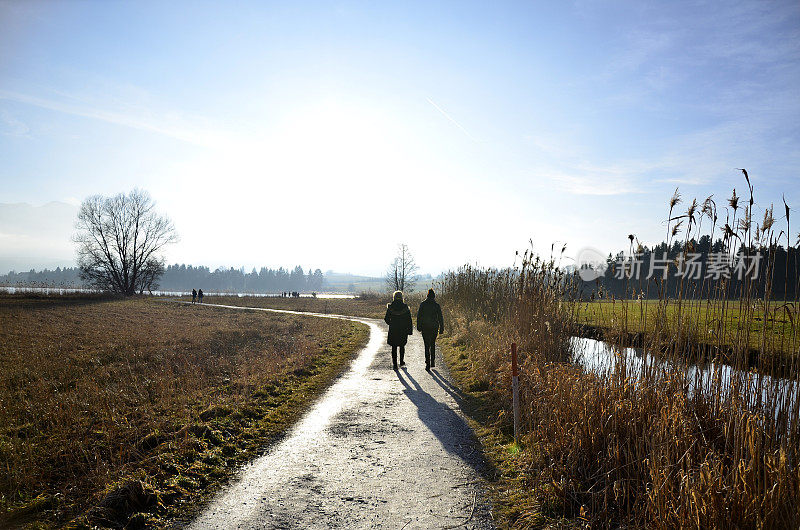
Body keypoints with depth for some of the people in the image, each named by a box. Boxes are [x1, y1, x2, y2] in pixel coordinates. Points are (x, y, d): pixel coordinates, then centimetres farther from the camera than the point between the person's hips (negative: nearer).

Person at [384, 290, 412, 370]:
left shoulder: (390, 307, -6)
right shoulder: (405, 307, -7)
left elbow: (387, 319, 0)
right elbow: (409, 320, -4)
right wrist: (410, 330, 3)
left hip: (393, 330, -1)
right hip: (403, 331, 1)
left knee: (394, 347, 6)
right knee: (402, 346, 19)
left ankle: (394, 364, 1)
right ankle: (401, 361, 28)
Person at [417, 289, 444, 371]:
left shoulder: (423, 304, -2)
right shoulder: (437, 305, -2)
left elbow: (419, 316, 0)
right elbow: (440, 318, -2)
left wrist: (419, 327, 7)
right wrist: (441, 329, 4)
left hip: (425, 327, -1)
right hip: (434, 328, 1)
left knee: (427, 346, 1)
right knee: (433, 344, 19)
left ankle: (428, 364, -8)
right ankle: (432, 362, 20)